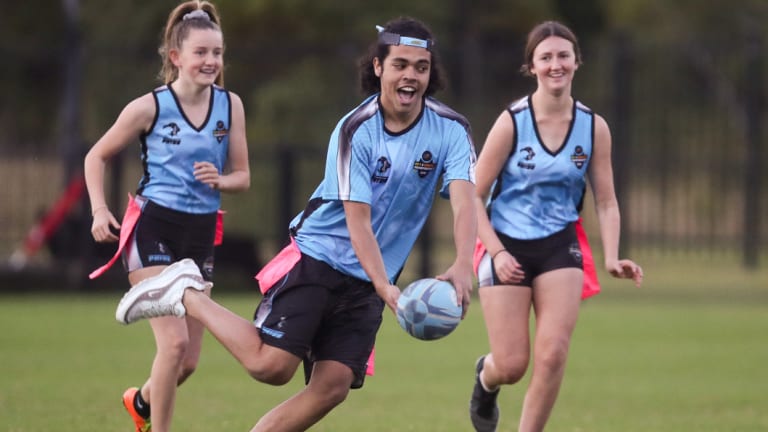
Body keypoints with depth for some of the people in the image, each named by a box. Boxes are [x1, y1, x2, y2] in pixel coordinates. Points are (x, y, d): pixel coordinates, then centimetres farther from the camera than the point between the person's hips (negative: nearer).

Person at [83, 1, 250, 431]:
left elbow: (242, 176, 8)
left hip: (201, 234, 4)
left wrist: (220, 180, -15)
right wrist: (100, 210, -9)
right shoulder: (150, 107, -9)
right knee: (174, 342, -19)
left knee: (189, 359, 9)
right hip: (153, 228, -4)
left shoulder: (231, 105, 1)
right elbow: (97, 157, 4)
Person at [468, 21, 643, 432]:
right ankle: (486, 376, 36)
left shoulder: (594, 127, -2)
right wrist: (497, 252, -17)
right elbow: (475, 196, -7)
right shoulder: (512, 122, -12)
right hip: (508, 247, -2)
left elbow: (605, 202, 4)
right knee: (511, 366, -3)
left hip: (559, 247, 2)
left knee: (552, 356, -14)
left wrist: (612, 259, -11)